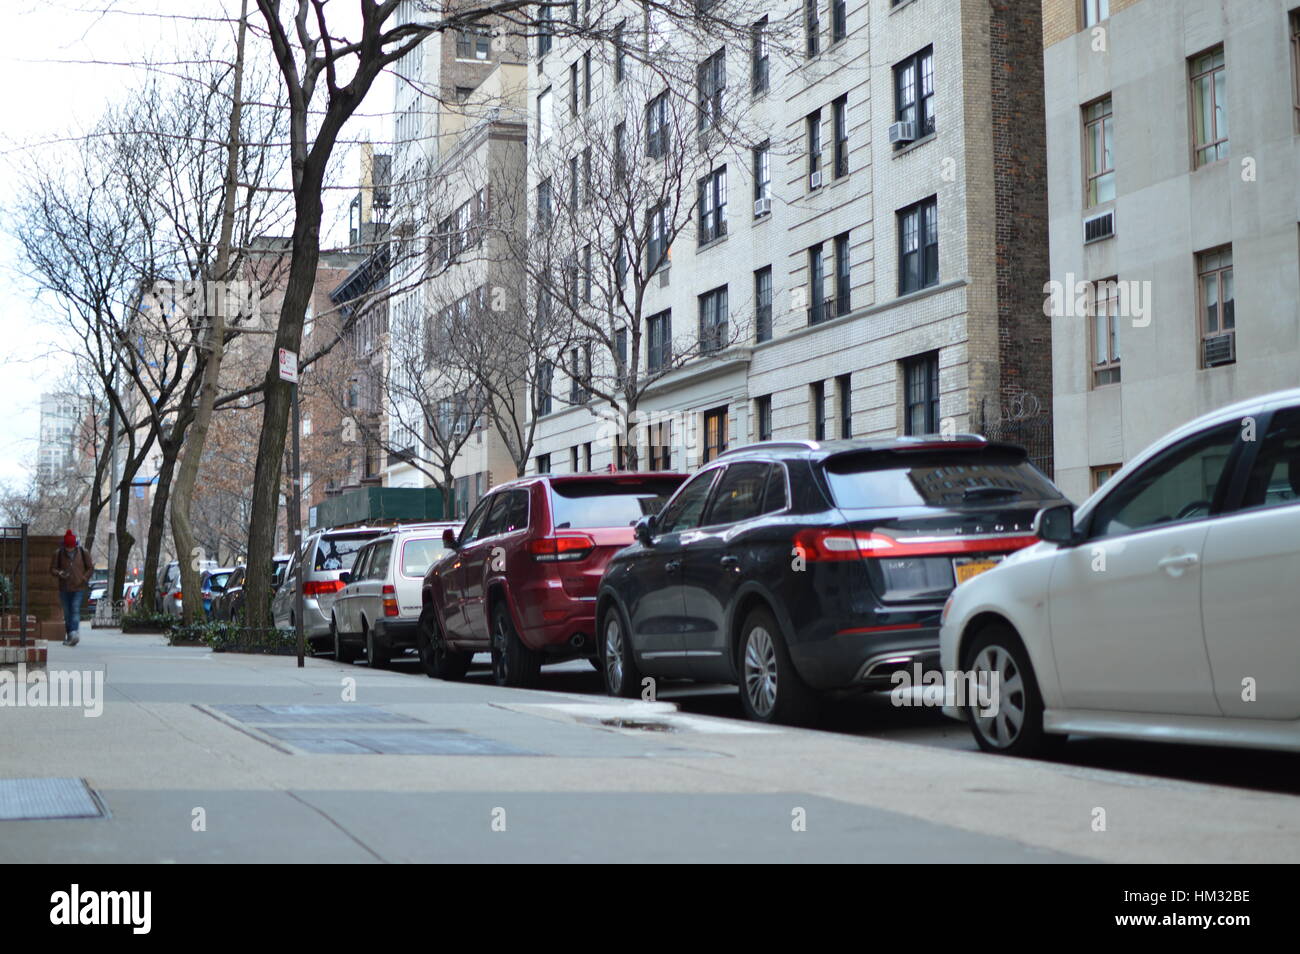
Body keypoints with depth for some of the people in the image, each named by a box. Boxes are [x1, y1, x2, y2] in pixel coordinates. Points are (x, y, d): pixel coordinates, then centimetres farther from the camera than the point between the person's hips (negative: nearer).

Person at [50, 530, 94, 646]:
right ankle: (69, 636, 14)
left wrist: (84, 579, -4)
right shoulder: (58, 553, 2)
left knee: (75, 610, -16)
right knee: (67, 613, 6)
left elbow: (90, 568, 8)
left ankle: (74, 634, -27)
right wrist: (59, 573, -15)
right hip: (64, 588, 2)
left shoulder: (83, 552, 1)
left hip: (78, 588, -2)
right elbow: (52, 568, 6)